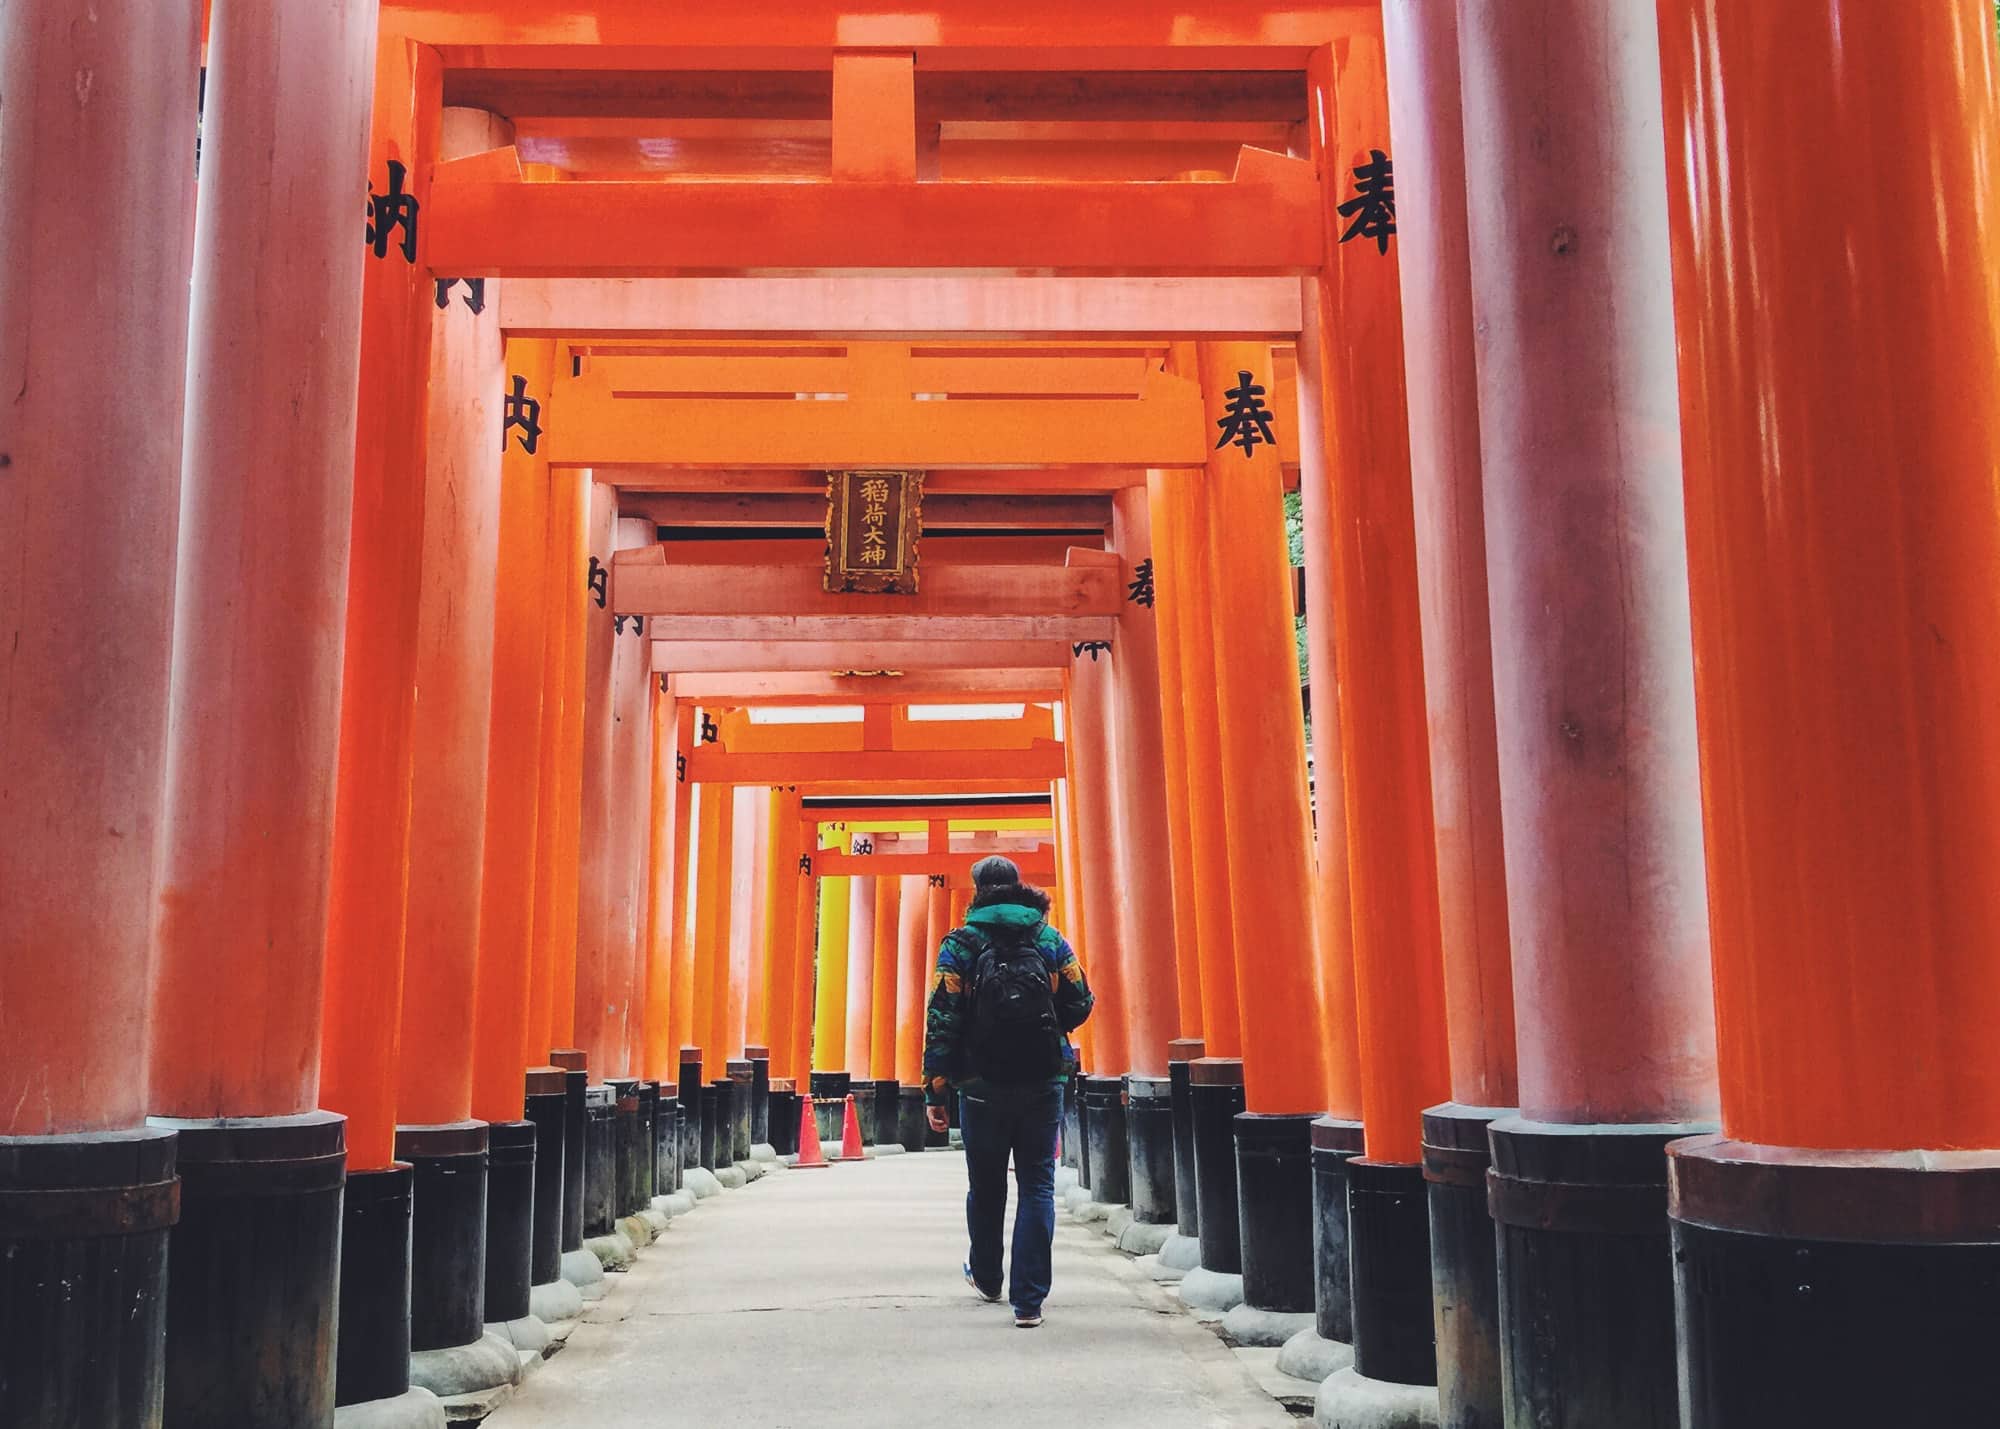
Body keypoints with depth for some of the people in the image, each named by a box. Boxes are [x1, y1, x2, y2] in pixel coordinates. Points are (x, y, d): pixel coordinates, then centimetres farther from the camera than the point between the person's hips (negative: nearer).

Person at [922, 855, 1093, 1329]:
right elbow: (1079, 1006, 4)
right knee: (1037, 1186, 4)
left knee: (986, 1187, 16)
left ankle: (987, 1277, 36)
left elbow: (943, 1020, -7)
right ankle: (1028, 1299, -3)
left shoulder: (960, 944, -3)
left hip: (983, 1085, 0)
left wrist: (935, 1091, -4)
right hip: (1044, 1082, 1)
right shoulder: (1051, 940, 3)